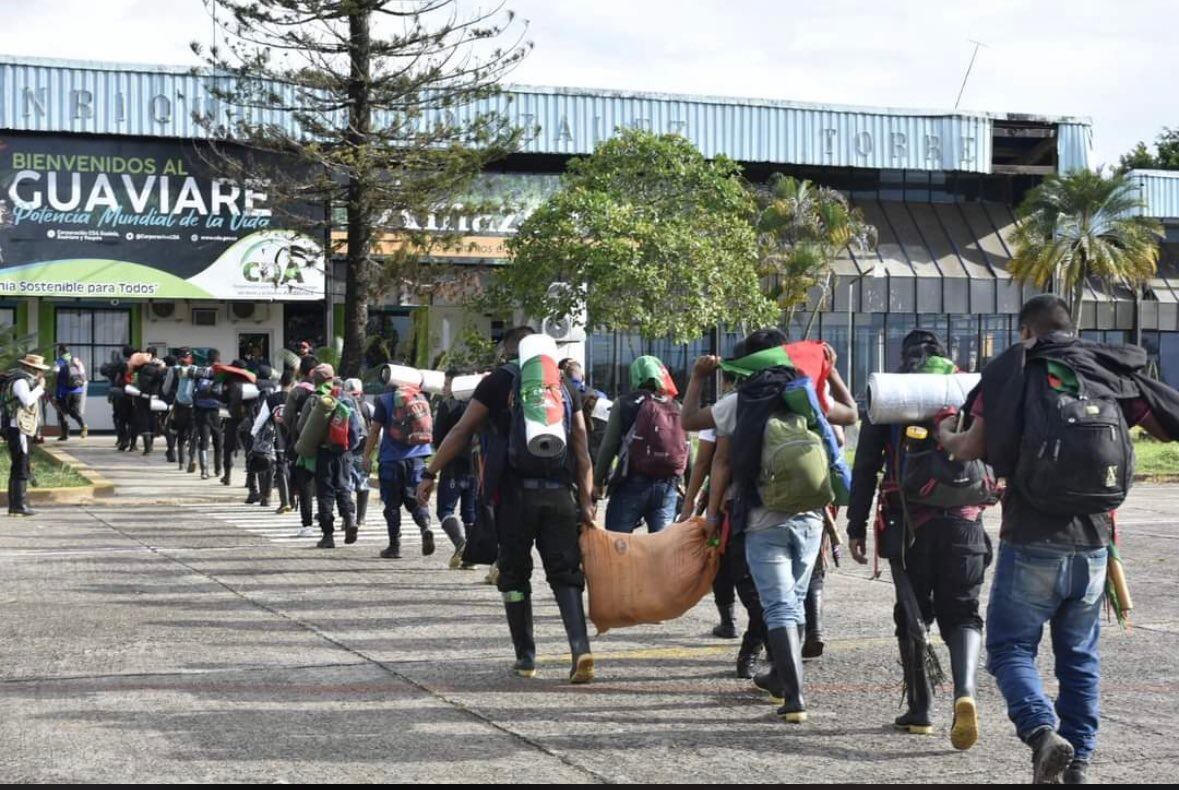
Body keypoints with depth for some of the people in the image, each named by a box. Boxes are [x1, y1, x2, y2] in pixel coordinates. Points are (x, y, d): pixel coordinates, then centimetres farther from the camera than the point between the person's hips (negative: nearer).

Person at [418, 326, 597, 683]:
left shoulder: (497, 382, 4)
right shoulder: (565, 388, 14)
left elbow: (462, 432, 2)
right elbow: (581, 450, 8)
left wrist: (430, 473, 8)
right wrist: (586, 501, 8)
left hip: (515, 491, -2)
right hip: (559, 492, 2)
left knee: (514, 574, 10)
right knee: (565, 573, 3)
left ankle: (526, 657, 12)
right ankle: (580, 647, -15)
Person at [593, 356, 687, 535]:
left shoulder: (625, 404, -2)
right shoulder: (677, 408, 7)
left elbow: (609, 446, -5)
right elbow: (687, 449, 6)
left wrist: (598, 481, 4)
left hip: (633, 483, -3)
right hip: (668, 486, 3)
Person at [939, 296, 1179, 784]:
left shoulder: (1013, 370, -1)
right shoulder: (1113, 373, 6)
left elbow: (973, 448, -6)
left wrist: (945, 437, 16)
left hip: (1032, 545, -3)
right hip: (1093, 544, 3)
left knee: (1010, 647, 6)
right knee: (1079, 657, 16)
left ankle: (1042, 730, -17)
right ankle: (1079, 761, 17)